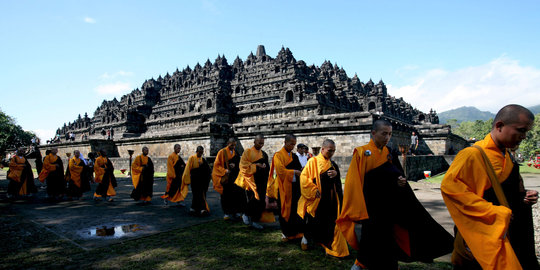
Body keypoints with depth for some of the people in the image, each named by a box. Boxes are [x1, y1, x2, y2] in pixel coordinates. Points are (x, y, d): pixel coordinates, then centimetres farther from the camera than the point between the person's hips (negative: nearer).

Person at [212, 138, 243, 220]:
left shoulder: (236, 153, 12)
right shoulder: (222, 152, -1)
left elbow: (238, 165, 15)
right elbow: (216, 164, -3)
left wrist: (234, 166, -8)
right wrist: (224, 170, -18)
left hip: (233, 177, 3)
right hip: (224, 177, -3)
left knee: (237, 194, -4)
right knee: (226, 194, 0)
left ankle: (236, 211, 6)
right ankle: (226, 212, 9)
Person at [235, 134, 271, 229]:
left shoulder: (264, 154, 16)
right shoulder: (248, 152, -1)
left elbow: (267, 167, 23)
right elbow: (243, 166, -9)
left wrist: (264, 166, 1)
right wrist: (256, 166, -14)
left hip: (261, 181, 5)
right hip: (251, 181, -5)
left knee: (261, 201, 3)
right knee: (252, 199, -12)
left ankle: (255, 220, 16)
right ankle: (246, 215, 13)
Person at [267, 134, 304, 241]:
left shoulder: (294, 156, 13)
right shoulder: (278, 155, -6)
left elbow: (298, 168, 14)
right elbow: (281, 170, -16)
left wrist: (301, 170, -8)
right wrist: (294, 171, -20)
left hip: (294, 186, 5)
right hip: (284, 187, -5)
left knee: (294, 209, 6)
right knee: (285, 209, 2)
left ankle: (294, 231, 16)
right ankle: (285, 233, 14)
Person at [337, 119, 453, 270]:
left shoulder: (390, 155, 8)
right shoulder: (361, 153, -10)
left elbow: (395, 178, 17)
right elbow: (354, 185, -15)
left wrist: (400, 182, -7)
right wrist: (359, 216, -18)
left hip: (387, 211, 6)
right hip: (369, 211, -6)